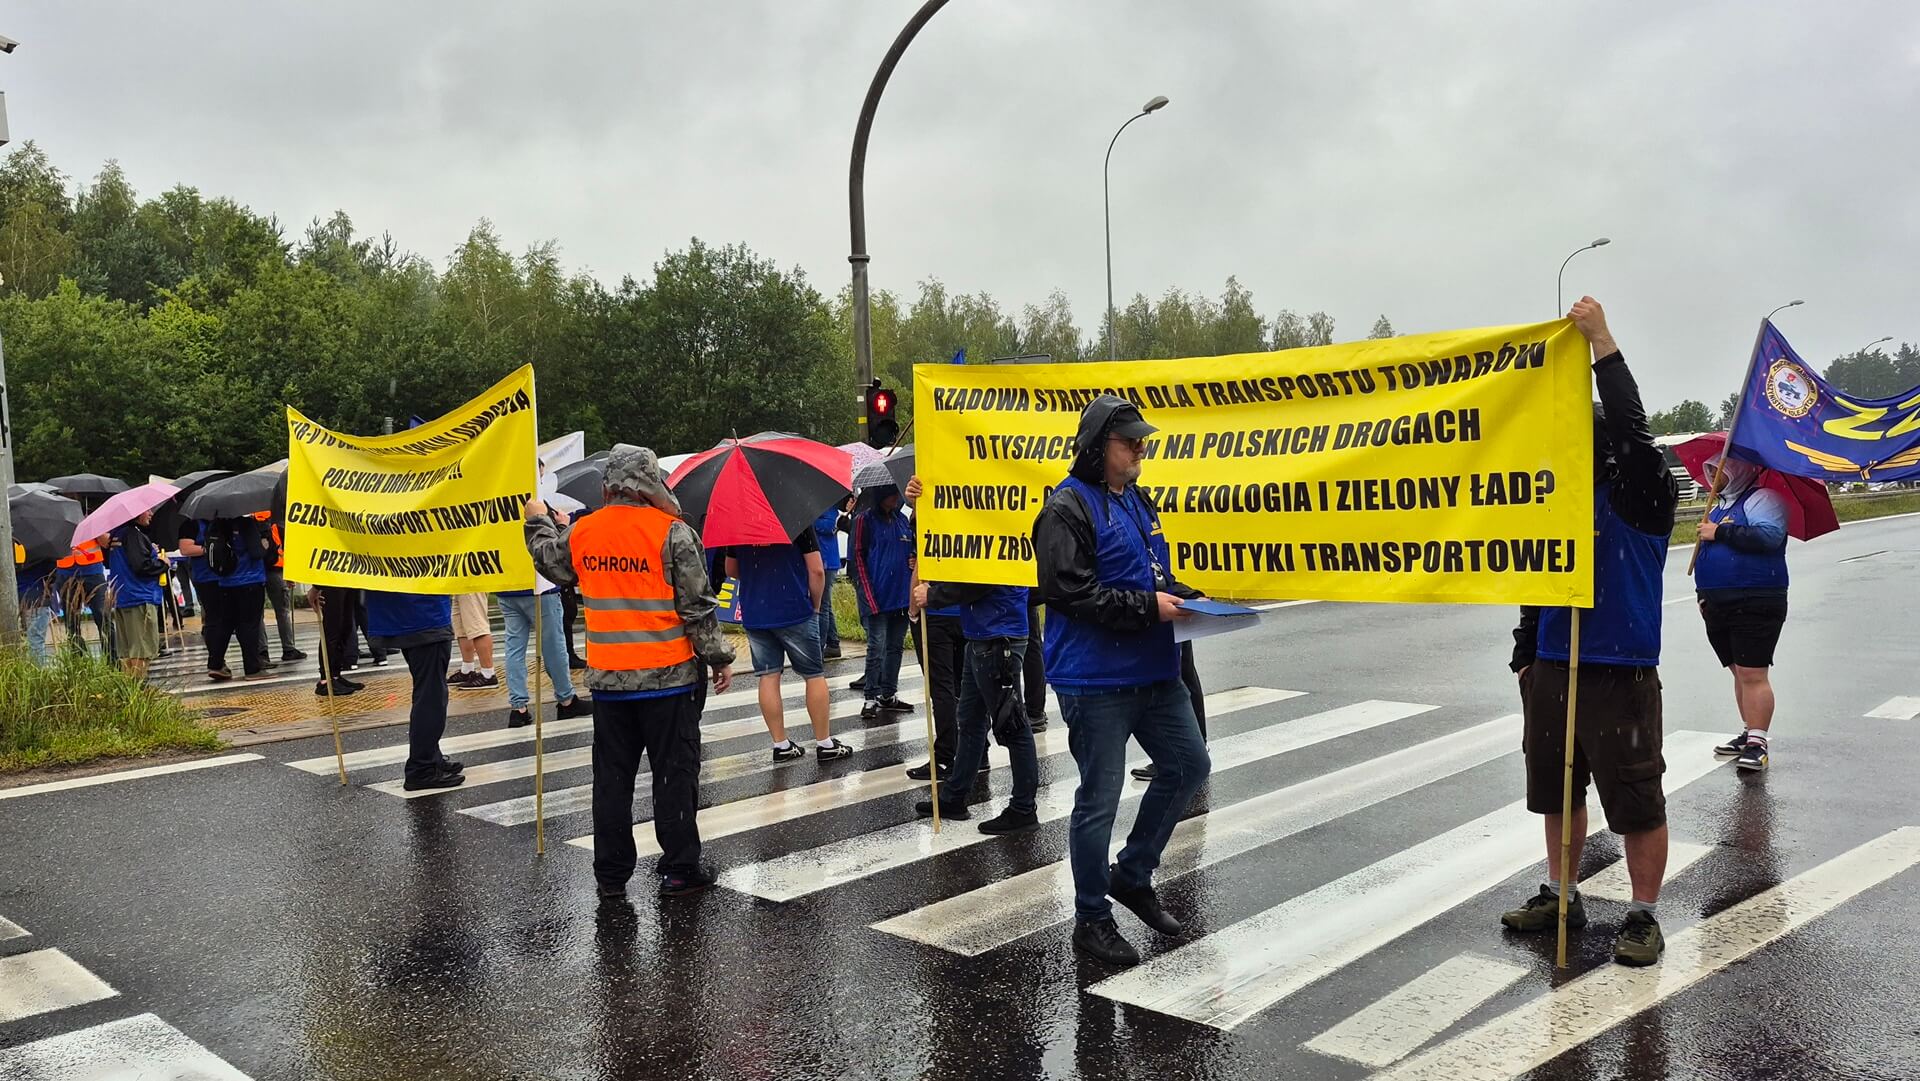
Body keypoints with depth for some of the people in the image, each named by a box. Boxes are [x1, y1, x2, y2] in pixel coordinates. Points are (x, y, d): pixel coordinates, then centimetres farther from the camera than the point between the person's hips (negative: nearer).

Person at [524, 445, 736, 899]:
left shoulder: (580, 532, 2)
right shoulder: (672, 532, -12)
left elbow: (551, 563, 23)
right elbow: (697, 605, -10)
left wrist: (538, 522, 41)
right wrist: (719, 657, 0)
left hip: (607, 679, 4)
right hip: (667, 675, -4)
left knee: (612, 777, 12)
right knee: (675, 773, 6)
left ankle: (611, 874, 19)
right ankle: (679, 870, 11)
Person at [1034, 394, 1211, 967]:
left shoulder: (1136, 501, 15)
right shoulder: (1068, 507, -12)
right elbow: (1070, 592, -21)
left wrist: (1185, 598, 5)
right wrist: (1148, 607, -20)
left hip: (1154, 672, 9)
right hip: (1094, 680, -9)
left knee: (1189, 764, 15)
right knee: (1099, 798, 1)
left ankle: (1132, 875, 30)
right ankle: (1091, 918, 17)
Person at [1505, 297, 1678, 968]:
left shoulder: (1641, 497, -7)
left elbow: (1632, 430, -25)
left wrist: (1602, 342, -24)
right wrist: (1525, 655, 15)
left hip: (1620, 676, -6)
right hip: (1552, 671, 6)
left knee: (1637, 803, 3)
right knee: (1557, 792, 16)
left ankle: (1644, 917, 17)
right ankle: (1559, 897, 31)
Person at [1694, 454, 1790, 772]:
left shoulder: (1763, 499, -5)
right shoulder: (1719, 507, 21)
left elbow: (1769, 536, -24)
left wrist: (1720, 533, -17)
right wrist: (1705, 594, 23)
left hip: (1755, 603, -8)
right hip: (1720, 604, 8)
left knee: (1753, 674, -9)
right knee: (1739, 673, 13)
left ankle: (1757, 744, -7)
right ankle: (1749, 734, 21)